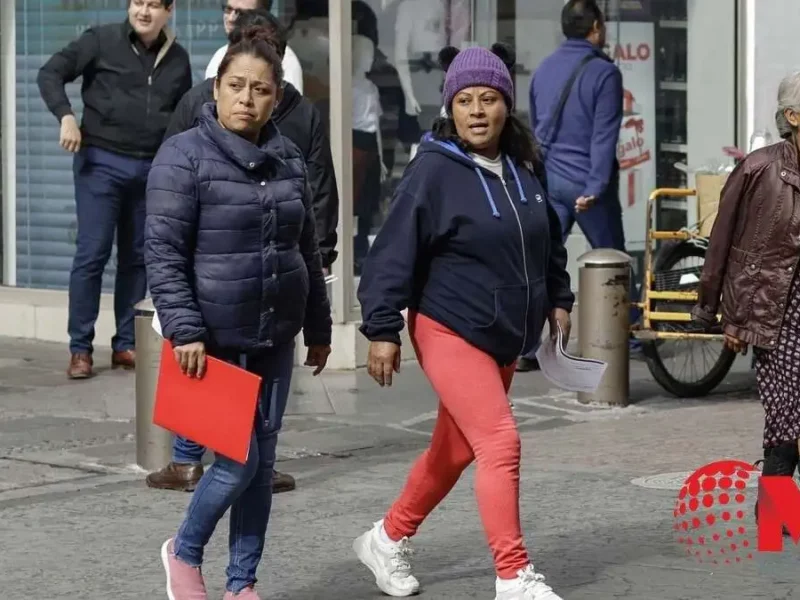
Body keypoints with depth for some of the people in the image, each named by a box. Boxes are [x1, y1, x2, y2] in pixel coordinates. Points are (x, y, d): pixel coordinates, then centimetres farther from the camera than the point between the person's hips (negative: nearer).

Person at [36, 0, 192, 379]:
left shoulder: (177, 59, 9)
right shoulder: (102, 41, -3)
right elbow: (50, 73, -4)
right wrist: (66, 116, -18)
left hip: (152, 168, 4)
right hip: (102, 162, -4)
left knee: (137, 257, 8)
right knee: (92, 254, -5)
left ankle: (125, 344, 16)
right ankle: (80, 349, 1)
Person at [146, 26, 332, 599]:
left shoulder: (288, 159, 9)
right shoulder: (186, 155, -8)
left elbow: (307, 250, 17)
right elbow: (163, 250, -12)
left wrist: (319, 328, 18)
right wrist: (184, 330, -18)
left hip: (276, 336, 6)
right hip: (217, 337, -6)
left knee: (263, 460, 8)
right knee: (238, 460, -7)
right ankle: (184, 552, 19)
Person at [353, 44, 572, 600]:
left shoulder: (522, 167, 6)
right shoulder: (434, 170, -14)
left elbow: (548, 239, 21)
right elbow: (395, 252, -14)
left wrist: (557, 299, 21)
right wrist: (383, 329, -15)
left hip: (504, 338, 7)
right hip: (450, 331, -7)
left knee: (455, 450, 17)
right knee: (501, 444, -15)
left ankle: (389, 539, 35)